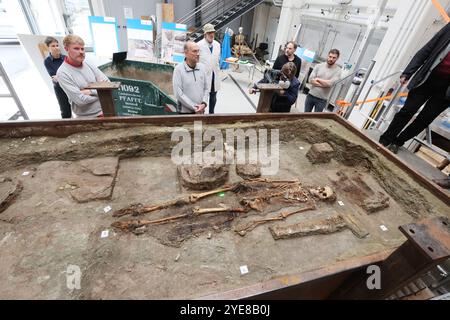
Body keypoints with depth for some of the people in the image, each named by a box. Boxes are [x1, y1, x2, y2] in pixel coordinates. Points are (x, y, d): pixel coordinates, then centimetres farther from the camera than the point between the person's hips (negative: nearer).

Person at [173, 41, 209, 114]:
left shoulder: (202, 67, 6)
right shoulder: (178, 69, -8)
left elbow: (207, 88, 8)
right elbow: (178, 93, -12)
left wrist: (204, 103, -8)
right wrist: (194, 107, -14)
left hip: (200, 111, 4)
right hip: (185, 112, -4)